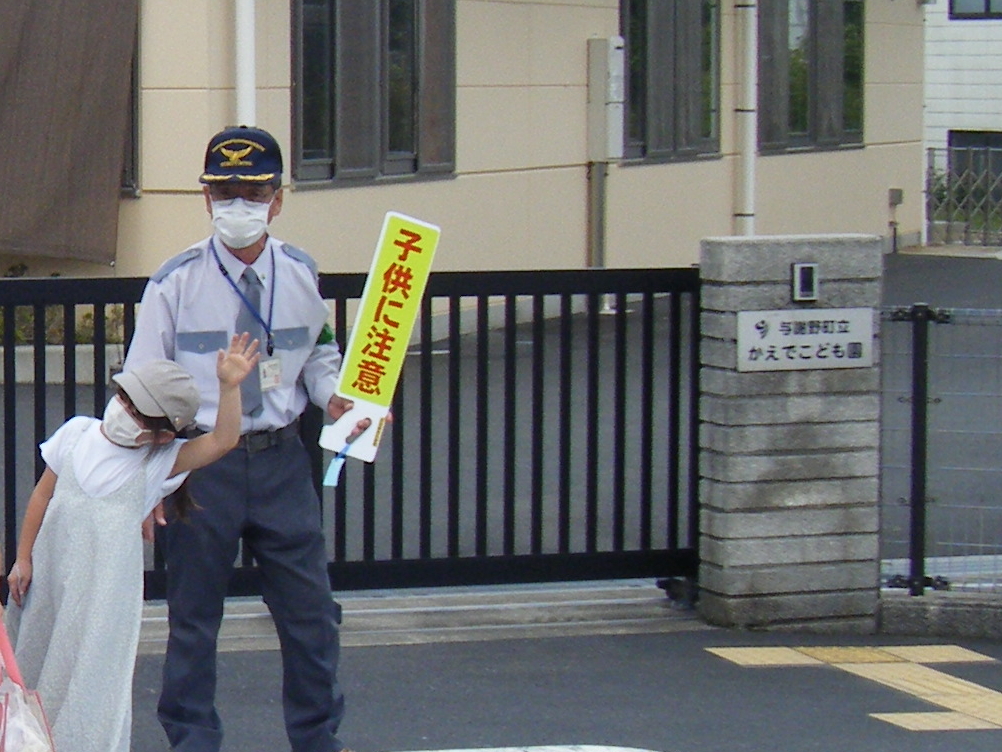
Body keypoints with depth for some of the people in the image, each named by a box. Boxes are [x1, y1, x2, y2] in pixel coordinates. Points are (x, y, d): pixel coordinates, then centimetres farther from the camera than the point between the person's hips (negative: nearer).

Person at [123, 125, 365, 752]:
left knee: (311, 608, 9)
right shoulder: (176, 283, -9)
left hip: (281, 458, 3)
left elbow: (319, 356, 16)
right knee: (194, 614, 8)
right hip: (203, 459, -3)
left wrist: (336, 395, -6)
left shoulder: (300, 275, 1)